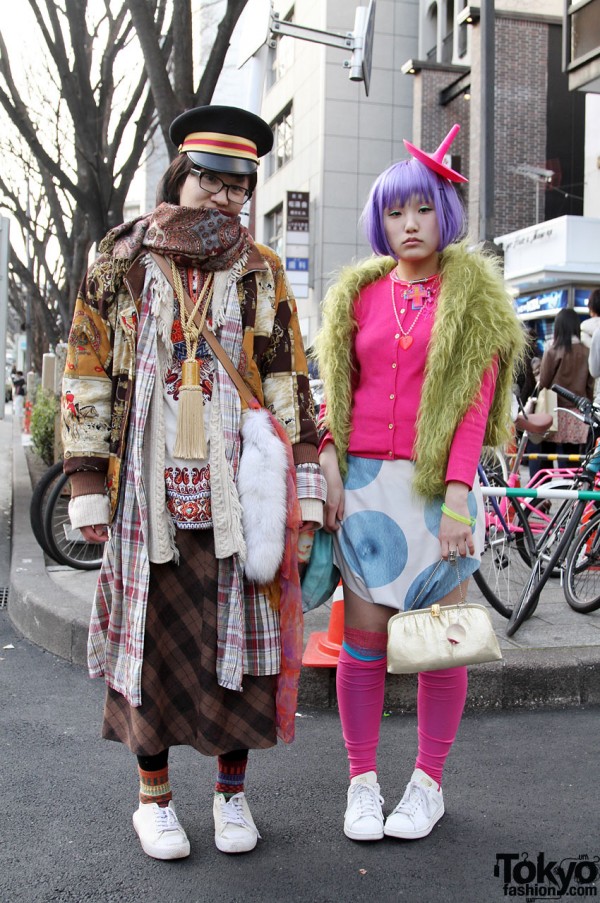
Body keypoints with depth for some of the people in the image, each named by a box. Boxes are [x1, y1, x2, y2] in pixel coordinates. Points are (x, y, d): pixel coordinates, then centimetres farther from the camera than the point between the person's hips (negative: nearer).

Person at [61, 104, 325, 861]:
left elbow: (289, 385, 5)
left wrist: (304, 490, -1)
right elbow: (86, 381, 3)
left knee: (242, 643, 7)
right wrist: (89, 487, -2)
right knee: (152, 640, 7)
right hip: (150, 496, -1)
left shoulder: (261, 274, 7)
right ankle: (154, 799, 26)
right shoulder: (120, 268, 4)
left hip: (239, 496, 1)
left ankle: (232, 795, 27)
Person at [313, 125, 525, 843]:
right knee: (363, 637, 3)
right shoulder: (359, 292, 12)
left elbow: (476, 398, -4)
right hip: (363, 482, 2)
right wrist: (329, 463, -3)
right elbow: (337, 388, 12)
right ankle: (362, 781, 17)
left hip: (438, 482, -2)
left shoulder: (473, 294, 4)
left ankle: (428, 783, 20)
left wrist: (458, 496, -12)